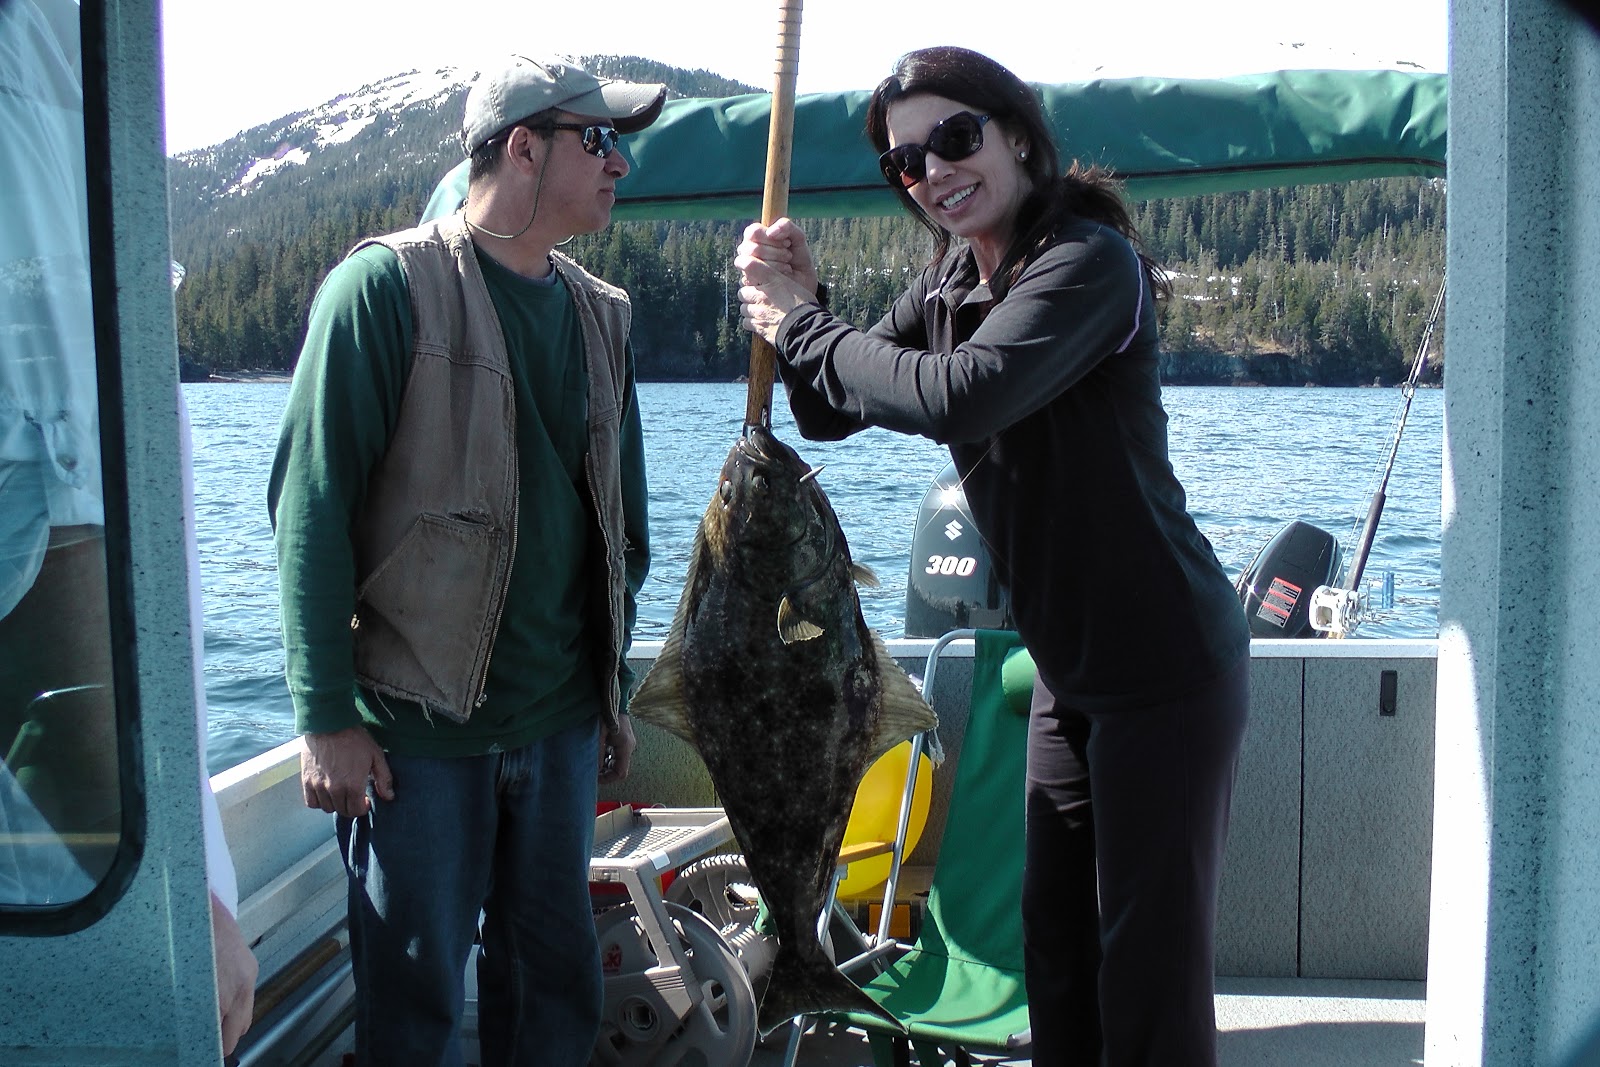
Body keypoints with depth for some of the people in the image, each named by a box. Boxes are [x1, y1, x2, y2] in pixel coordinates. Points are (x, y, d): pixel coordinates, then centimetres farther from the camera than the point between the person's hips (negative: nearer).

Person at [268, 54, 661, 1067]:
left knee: (558, 980, 14)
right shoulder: (389, 285, -8)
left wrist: (614, 687, 15)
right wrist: (327, 717, -13)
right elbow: (312, 506, -11)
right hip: (419, 719, -5)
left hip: (563, 719, 5)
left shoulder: (601, 313, 9)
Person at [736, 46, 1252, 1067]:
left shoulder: (1090, 262, -19)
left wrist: (799, 325, -19)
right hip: (1071, 667, 8)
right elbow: (832, 411, 10)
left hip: (1168, 667, -8)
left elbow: (955, 399, -33)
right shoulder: (950, 284, 7)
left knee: (1151, 956, 1)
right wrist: (795, 304, -8)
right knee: (1057, 938, 17)